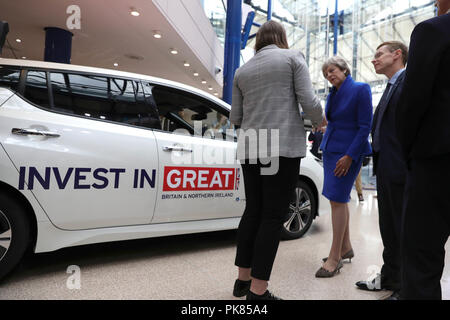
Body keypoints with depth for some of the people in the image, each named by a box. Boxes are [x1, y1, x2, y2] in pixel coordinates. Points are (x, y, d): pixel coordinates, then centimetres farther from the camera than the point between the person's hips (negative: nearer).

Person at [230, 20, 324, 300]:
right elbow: (309, 101, -5)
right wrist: (319, 121, 15)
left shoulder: (242, 70, 16)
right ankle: (258, 290, 2)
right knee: (273, 216, -2)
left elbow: (236, 117, 13)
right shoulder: (293, 57, 4)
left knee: (253, 212, 13)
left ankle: (243, 279, 21)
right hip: (284, 147, -5)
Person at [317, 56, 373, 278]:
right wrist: (325, 146, 15)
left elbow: (365, 126, -13)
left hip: (348, 151, -8)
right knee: (339, 199, 11)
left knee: (337, 199, -10)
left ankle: (335, 257, -2)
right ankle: (346, 248, 24)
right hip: (330, 149, 8)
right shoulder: (332, 94, 13)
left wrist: (349, 156, -18)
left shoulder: (360, 90, -8)